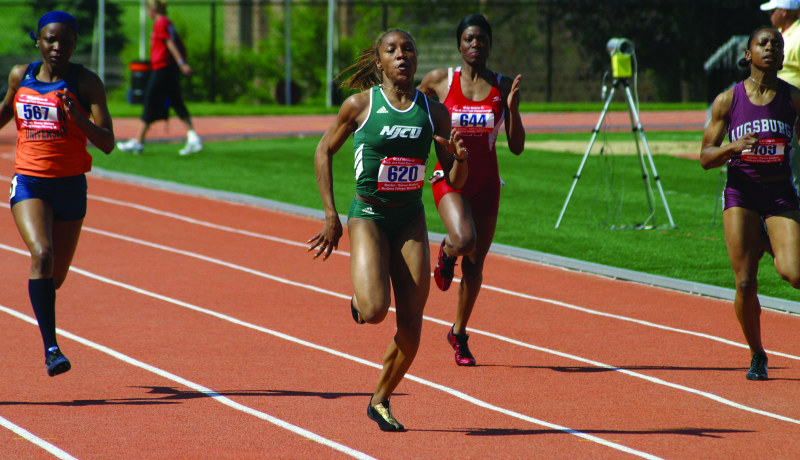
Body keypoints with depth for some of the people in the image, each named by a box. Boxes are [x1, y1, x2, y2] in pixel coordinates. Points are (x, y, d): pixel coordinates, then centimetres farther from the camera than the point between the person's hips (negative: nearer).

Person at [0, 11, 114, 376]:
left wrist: (77, 118, -26)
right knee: (42, 254, -24)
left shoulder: (86, 83, -6)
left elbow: (107, 144, -12)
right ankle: (51, 348, -25)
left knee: (56, 275, 11)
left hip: (70, 185, 0)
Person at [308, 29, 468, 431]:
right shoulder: (360, 105, -6)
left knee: (411, 325, -2)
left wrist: (460, 158, -19)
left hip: (410, 219, 3)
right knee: (374, 311, -23)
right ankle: (359, 298, 15)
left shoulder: (434, 111, 1)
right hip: (368, 215, -3)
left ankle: (381, 400, 19)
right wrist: (330, 216, 0)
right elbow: (324, 151, 6)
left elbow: (455, 182, 5)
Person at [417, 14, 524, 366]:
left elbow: (516, 147, 0)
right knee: (464, 240, -29)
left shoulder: (503, 87, 2)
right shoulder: (439, 81, -2)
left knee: (475, 264, 7)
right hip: (450, 177, -2)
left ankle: (459, 334, 25)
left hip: (486, 181, 2)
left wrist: (512, 107, -13)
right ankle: (446, 253, 9)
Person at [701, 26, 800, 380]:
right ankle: (757, 356, 14)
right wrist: (734, 147, -15)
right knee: (745, 283, -5)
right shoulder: (728, 101, 2)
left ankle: (770, 246, 12)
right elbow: (705, 158, 3)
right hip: (741, 192, 0)